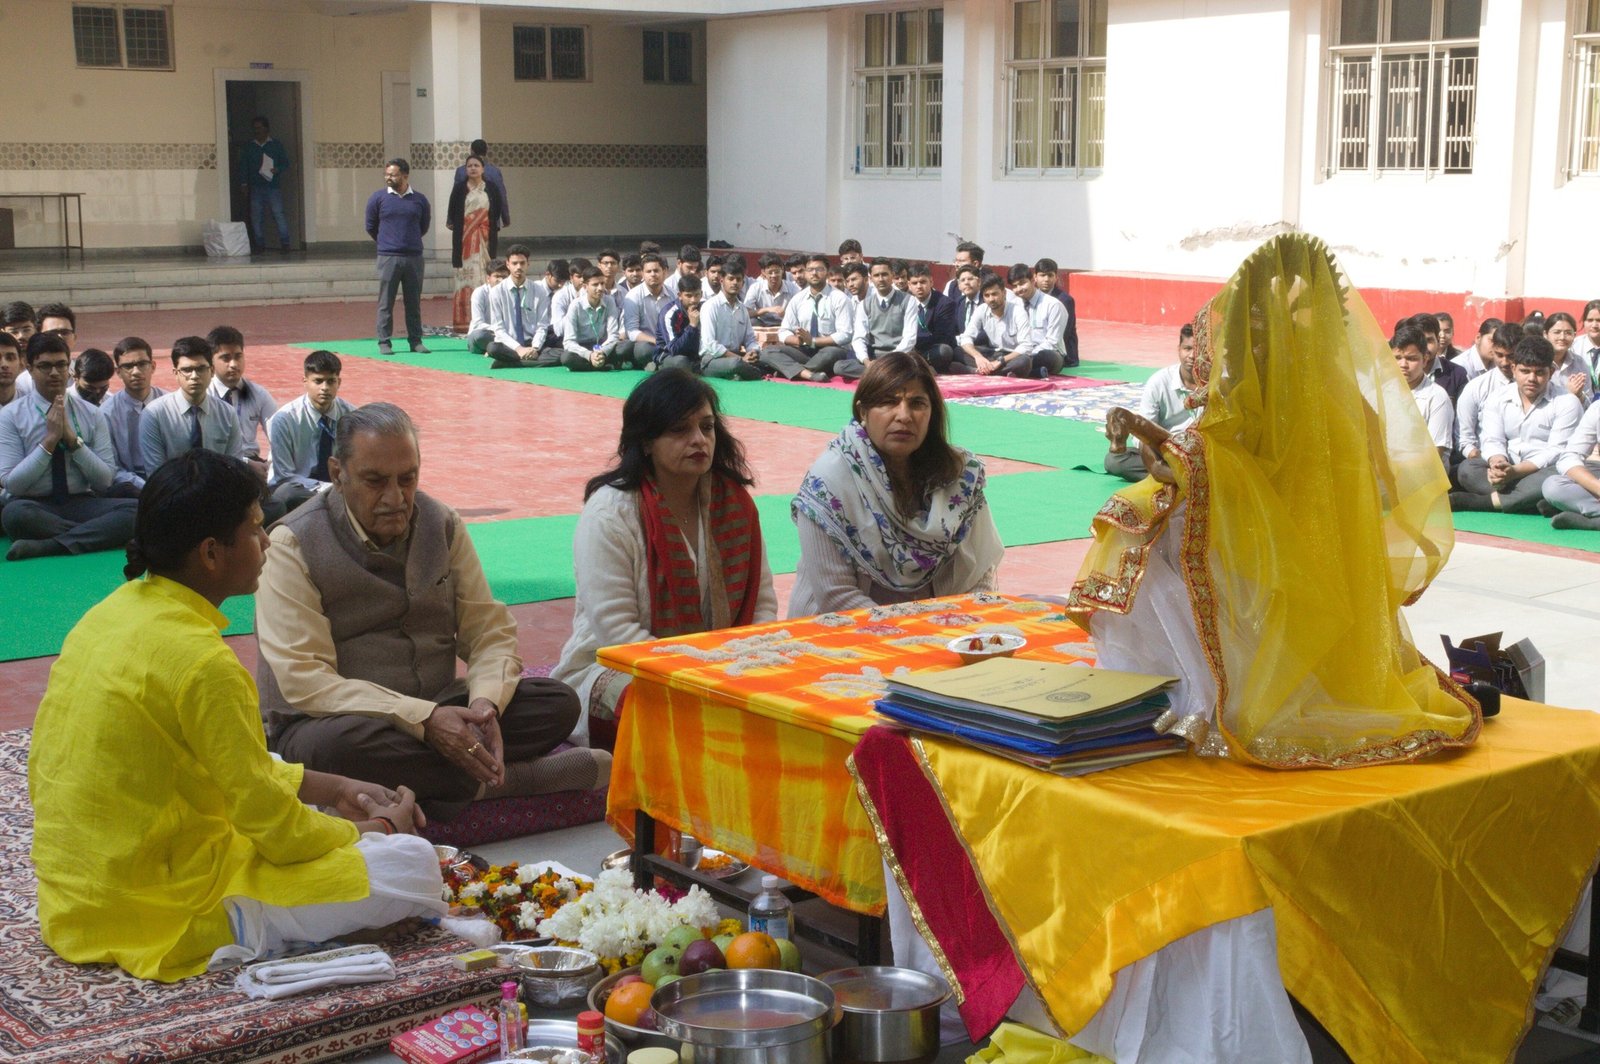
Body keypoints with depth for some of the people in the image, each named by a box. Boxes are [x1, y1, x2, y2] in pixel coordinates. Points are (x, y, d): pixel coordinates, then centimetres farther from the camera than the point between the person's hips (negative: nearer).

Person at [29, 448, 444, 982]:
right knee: (414, 863, -9)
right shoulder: (202, 662, -23)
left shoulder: (113, 612, 5)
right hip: (158, 915, -9)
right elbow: (278, 831, -16)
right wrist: (375, 829, 2)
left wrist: (332, 789, 14)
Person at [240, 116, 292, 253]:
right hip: (255, 188, 3)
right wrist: (244, 183, 2)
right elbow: (243, 166, 12)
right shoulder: (248, 146, 13)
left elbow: (285, 163, 6)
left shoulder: (276, 144, 7)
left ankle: (284, 243, -8)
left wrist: (277, 170, -15)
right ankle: (260, 245, 7)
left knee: (278, 214, -11)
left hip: (273, 186, -3)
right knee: (256, 217, 1)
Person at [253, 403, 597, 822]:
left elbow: (490, 631, 5)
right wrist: (424, 719, -28)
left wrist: (485, 702, -19)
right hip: (327, 721, -4)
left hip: (435, 713, 4)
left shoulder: (443, 525, 6)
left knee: (557, 703, -15)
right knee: (341, 744, -40)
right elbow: (303, 680, -19)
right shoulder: (293, 545, -10)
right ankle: (506, 778, -25)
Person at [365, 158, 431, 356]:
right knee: (385, 303, 0)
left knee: (414, 302, 7)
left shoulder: (419, 200, 4)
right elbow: (371, 226, 10)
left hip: (414, 257, 1)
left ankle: (416, 341, 14)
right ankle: (384, 342, 5)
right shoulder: (378, 198, 0)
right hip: (388, 258, -1)